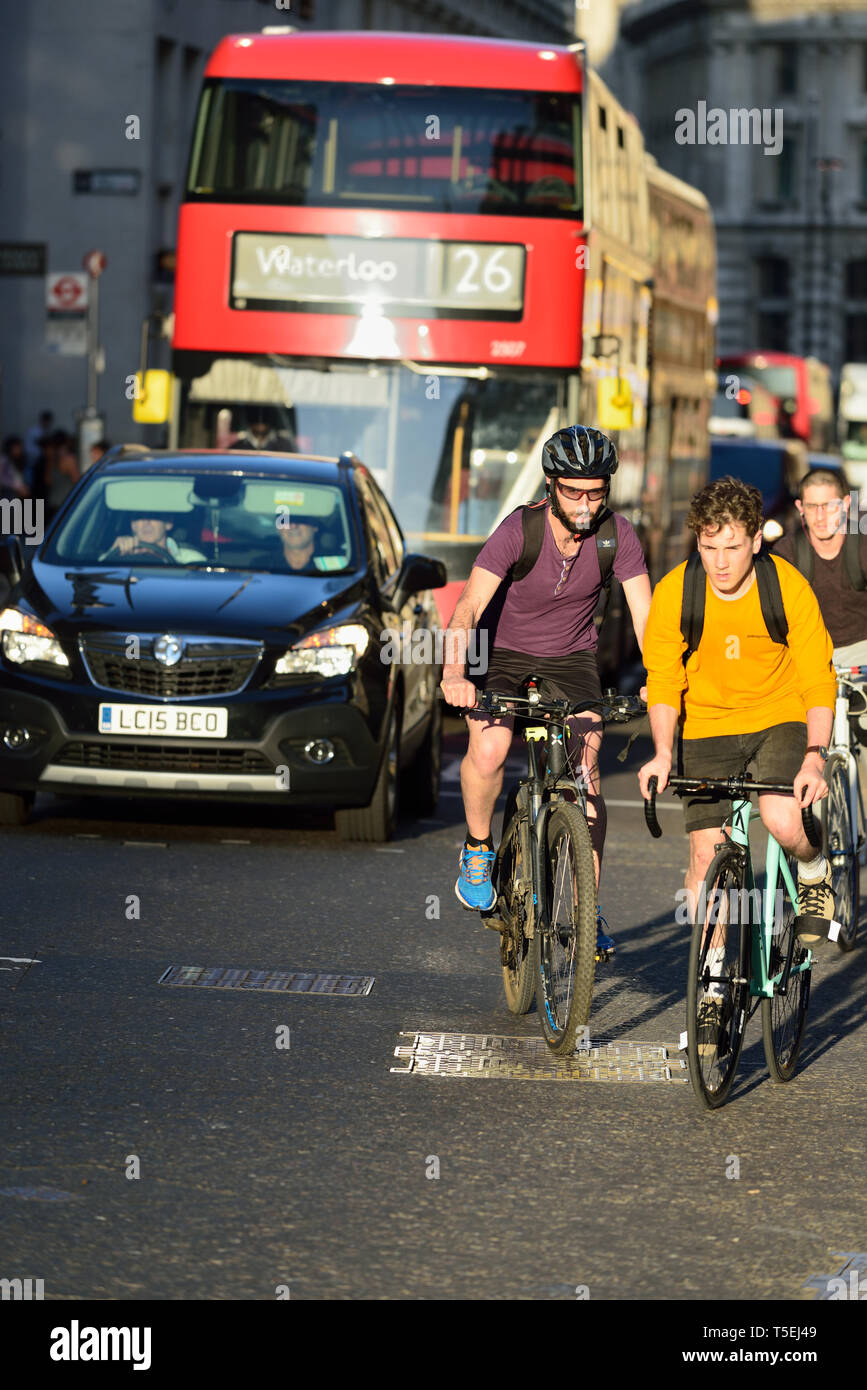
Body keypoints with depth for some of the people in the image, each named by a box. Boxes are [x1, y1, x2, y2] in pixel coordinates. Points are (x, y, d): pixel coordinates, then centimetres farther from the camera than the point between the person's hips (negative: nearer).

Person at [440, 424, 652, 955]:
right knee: (489, 750, -27)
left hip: (573, 659, 2)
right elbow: (470, 606, -32)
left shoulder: (617, 535, -17)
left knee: (586, 771, -12)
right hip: (506, 656, -2)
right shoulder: (519, 529, -25)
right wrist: (455, 674, -48)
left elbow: (644, 615, -18)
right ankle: (479, 847, 2)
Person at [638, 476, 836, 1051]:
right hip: (708, 728, 2)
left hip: (782, 720, -2)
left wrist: (814, 758, -26)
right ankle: (714, 986, 9)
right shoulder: (673, 594, -13)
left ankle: (815, 871, 8)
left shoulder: (790, 588, -17)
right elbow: (663, 681, -5)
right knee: (706, 855, -7)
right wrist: (663, 752, -20)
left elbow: (818, 681, -13)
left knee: (783, 822, -29)